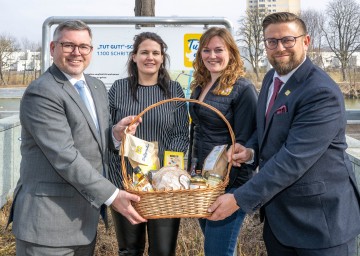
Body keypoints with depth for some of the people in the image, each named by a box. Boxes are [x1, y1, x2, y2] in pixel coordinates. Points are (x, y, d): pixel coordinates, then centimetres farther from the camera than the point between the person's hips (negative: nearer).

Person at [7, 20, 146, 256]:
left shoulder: (97, 87, 11)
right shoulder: (41, 93, -15)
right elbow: (64, 156, -22)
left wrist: (116, 133, -3)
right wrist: (112, 195, -21)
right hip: (48, 220, -7)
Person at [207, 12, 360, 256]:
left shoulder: (323, 93, -22)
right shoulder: (271, 78, 5)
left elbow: (294, 158, -27)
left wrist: (240, 199, -25)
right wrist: (251, 149, -3)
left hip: (321, 218, -7)